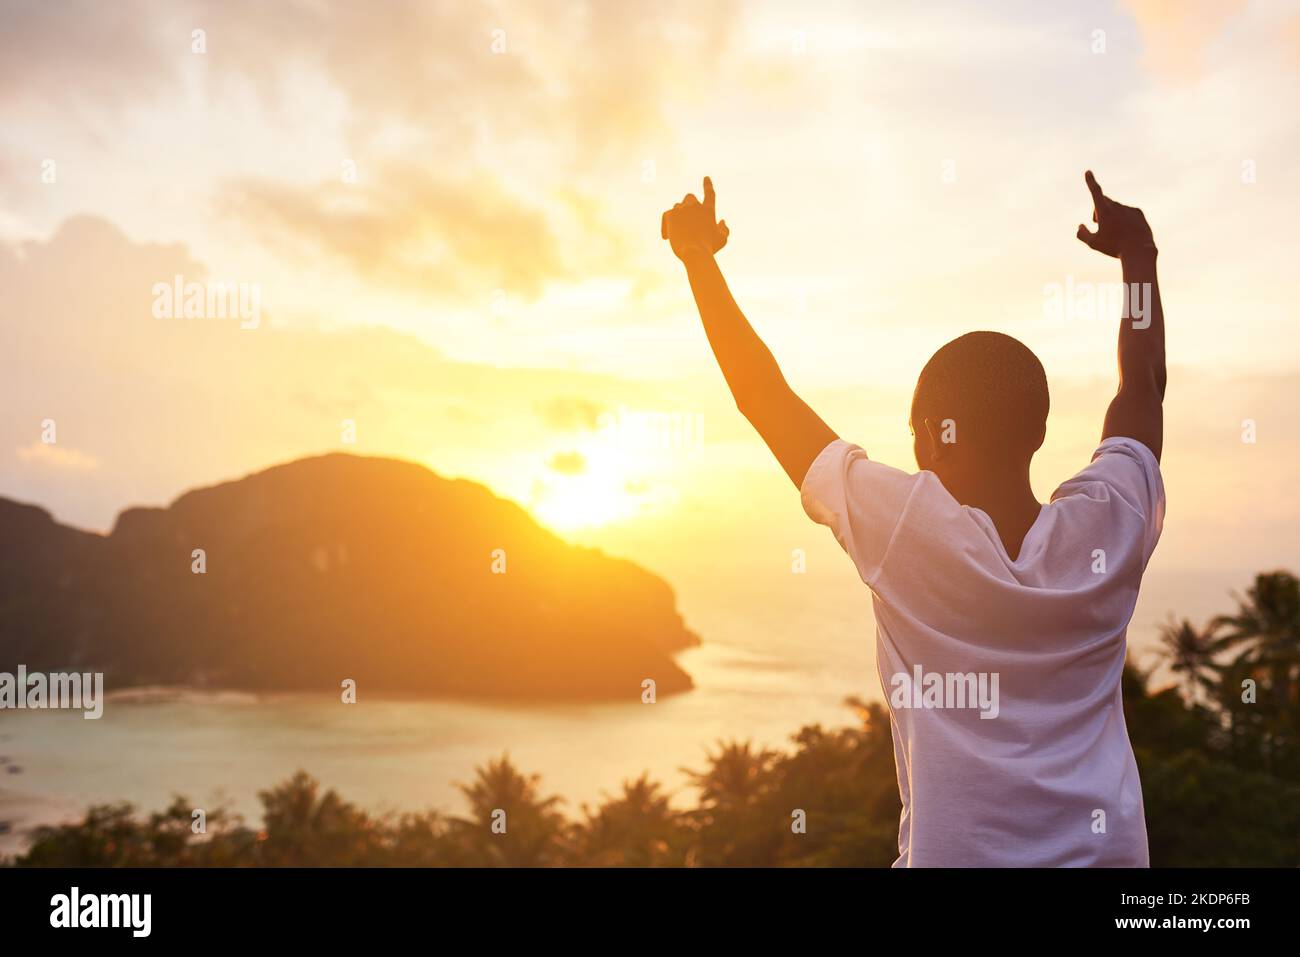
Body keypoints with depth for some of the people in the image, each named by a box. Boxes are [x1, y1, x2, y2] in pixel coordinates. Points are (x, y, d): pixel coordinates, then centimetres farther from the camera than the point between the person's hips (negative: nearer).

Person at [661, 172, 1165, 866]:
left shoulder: (902, 529, -12)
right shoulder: (1107, 529, -4)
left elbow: (763, 397, -3)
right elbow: (1144, 388, 15)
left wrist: (700, 259, 9)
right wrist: (1139, 257, 28)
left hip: (949, 854, -3)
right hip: (1104, 850, 4)